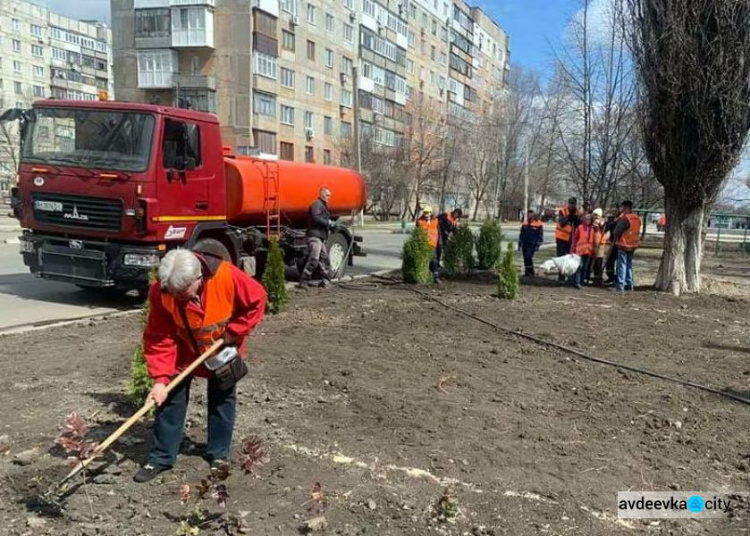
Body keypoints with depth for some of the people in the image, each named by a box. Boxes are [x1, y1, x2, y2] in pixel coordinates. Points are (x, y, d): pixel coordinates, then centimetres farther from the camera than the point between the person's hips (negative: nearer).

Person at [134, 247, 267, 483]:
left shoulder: (227, 276, -36)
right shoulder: (160, 292, -30)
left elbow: (256, 300, -20)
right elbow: (158, 339, -23)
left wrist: (233, 334, -21)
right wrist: (160, 378, -30)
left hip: (223, 350, 0)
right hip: (184, 352, 1)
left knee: (222, 400, 9)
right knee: (170, 400, 2)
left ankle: (218, 455, 25)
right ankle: (161, 458, 16)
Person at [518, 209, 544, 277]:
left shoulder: (538, 224, -4)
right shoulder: (524, 223, 11)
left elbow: (540, 236, -3)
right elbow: (521, 234, 18)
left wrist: (537, 245, -8)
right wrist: (519, 243, 16)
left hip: (532, 244, -5)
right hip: (525, 244, 5)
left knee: (529, 257, -16)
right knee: (525, 258, 6)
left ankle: (531, 272, -5)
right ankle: (527, 272, 16)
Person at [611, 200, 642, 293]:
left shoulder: (625, 218, -20)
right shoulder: (637, 218, 7)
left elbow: (617, 231, -18)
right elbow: (636, 231, 12)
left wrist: (615, 239, -1)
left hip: (624, 245, -8)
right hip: (633, 245, 8)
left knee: (622, 265, -4)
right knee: (629, 264, 17)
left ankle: (620, 285, -5)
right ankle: (630, 284, 23)